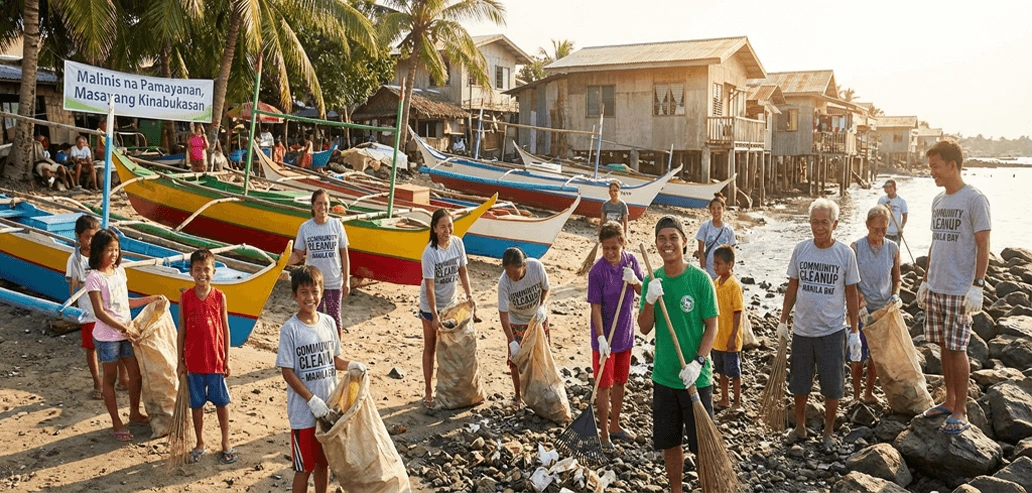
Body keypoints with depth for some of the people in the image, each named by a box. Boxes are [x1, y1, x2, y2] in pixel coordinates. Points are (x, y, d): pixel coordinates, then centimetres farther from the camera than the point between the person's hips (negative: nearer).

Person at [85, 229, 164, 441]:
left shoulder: (120, 271, 6)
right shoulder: (94, 278, -14)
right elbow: (99, 312, -19)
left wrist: (149, 299, 11)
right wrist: (122, 327, -26)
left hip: (127, 332, 6)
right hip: (107, 336, -6)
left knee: (136, 373, 12)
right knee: (110, 378, 6)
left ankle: (134, 413, 30)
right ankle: (116, 424, 16)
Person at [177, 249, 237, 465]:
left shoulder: (219, 297, -5)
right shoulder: (185, 297, -3)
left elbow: (225, 329, 0)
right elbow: (181, 330, 2)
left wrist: (226, 359, 0)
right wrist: (180, 361, 1)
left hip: (215, 360, -1)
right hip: (193, 360, 1)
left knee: (221, 402, 8)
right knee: (196, 404, 12)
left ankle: (226, 444, 22)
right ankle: (200, 444, 28)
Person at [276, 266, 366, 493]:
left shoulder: (328, 322, 1)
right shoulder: (290, 329, -13)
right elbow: (287, 371, -13)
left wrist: (351, 365, -9)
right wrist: (312, 400, -18)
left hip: (328, 407, 5)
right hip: (303, 412, -5)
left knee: (324, 462, 19)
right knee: (304, 468, 7)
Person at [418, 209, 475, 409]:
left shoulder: (457, 243, -10)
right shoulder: (430, 252, -25)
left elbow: (462, 272, 0)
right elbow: (429, 286, -24)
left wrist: (469, 295, -11)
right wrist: (434, 315, -25)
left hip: (450, 302, 5)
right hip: (431, 305, -5)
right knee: (430, 347, 7)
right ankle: (428, 391, 17)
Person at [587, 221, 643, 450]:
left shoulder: (630, 261, -4)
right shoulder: (597, 271, -19)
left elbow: (642, 292, 4)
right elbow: (596, 308, -17)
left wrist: (634, 281, -18)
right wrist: (601, 338, -21)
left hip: (625, 335, 6)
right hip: (605, 337, -5)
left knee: (620, 382, 18)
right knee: (605, 385, 3)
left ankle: (615, 425, 34)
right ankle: (604, 433, 15)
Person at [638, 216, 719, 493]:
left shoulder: (700, 279, -11)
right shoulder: (653, 280, 0)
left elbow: (712, 326, -8)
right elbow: (644, 328, 0)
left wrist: (698, 362, -20)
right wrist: (650, 300, -18)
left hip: (696, 378, -4)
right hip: (664, 376, 4)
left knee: (701, 445, 7)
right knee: (669, 442, 16)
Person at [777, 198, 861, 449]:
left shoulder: (845, 253, -6)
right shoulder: (800, 249, -1)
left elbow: (851, 293, 0)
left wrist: (855, 332, -1)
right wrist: (783, 320, 8)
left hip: (832, 331, -2)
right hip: (802, 329, 2)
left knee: (833, 387, 8)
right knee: (799, 384, 13)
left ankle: (828, 432, 27)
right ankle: (800, 428, 32)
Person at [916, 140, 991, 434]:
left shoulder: (974, 199, -10)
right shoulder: (938, 201, 12)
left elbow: (983, 246, -11)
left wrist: (977, 285, -17)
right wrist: (926, 280, 18)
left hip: (960, 290, -7)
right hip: (935, 288, 7)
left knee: (957, 349, -2)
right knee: (944, 346, 12)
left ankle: (961, 412, 8)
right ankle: (949, 401, 24)